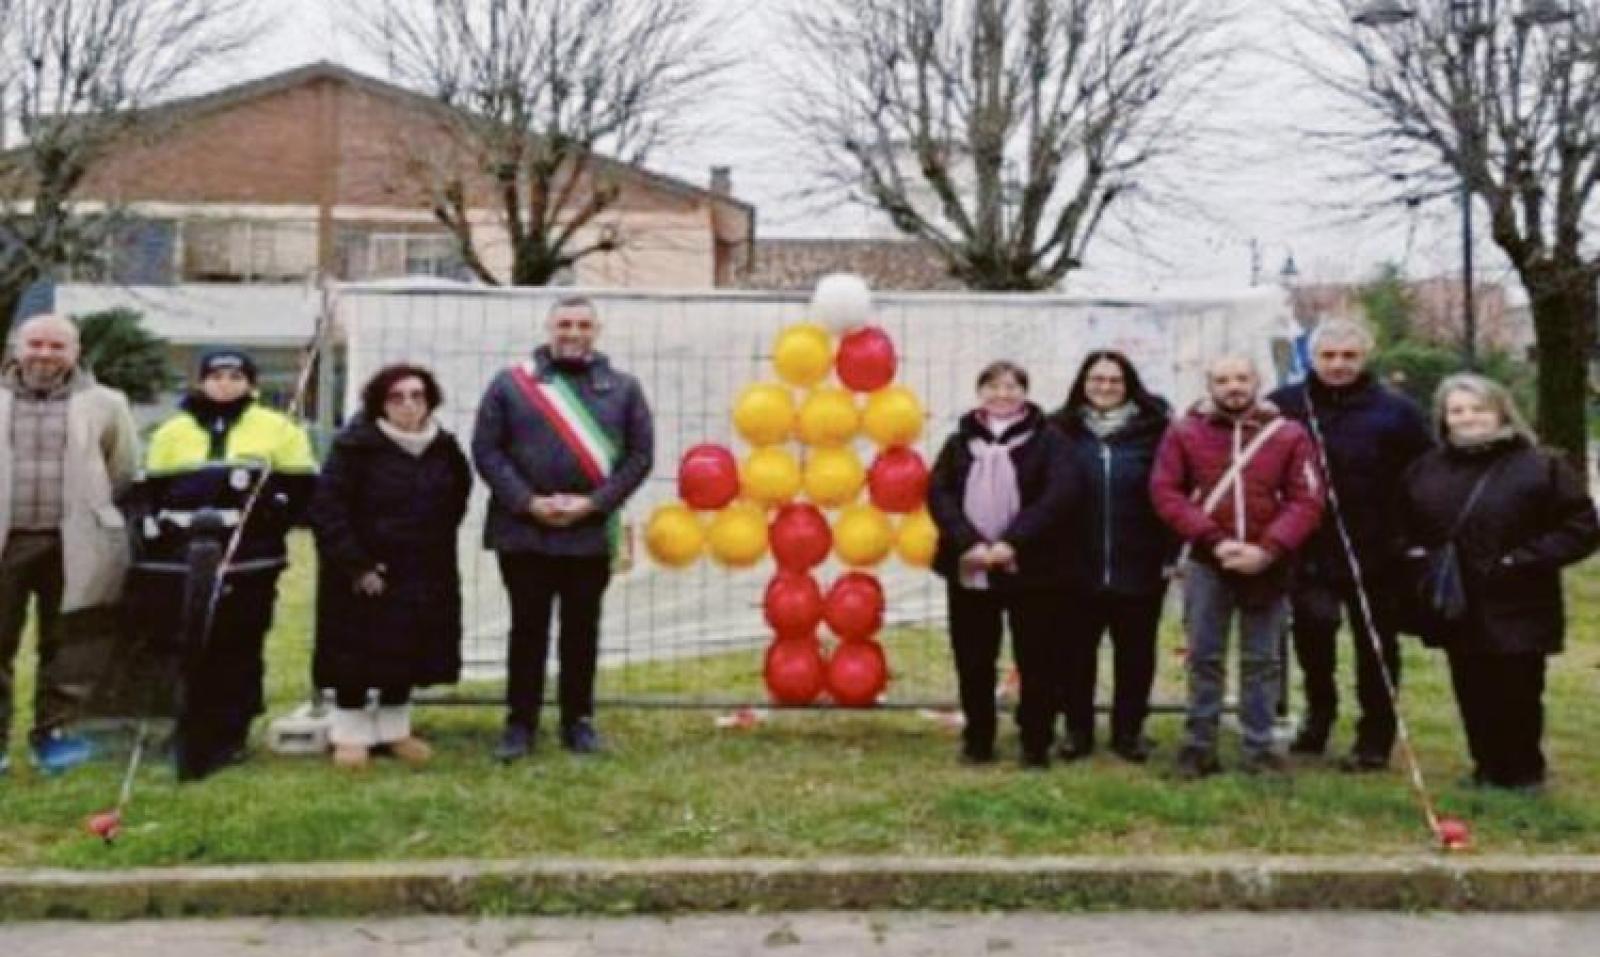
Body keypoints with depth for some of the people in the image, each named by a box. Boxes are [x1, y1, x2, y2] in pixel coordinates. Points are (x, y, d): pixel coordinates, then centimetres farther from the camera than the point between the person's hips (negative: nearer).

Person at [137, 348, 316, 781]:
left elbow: (303, 489, 3)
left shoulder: (277, 429, 5)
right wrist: (152, 548, 7)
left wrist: (268, 511, -13)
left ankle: (228, 737, 12)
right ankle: (194, 743, 14)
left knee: (239, 650, 3)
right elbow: (150, 495, 16)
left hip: (250, 562, -2)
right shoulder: (172, 433, 14)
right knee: (192, 654, 4)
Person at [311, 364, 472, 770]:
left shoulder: (444, 448, 3)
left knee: (409, 653, 11)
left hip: (424, 576, 5)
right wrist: (354, 565, -19)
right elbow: (326, 508, -16)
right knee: (357, 656, 3)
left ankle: (394, 729, 27)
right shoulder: (355, 446, -13)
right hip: (361, 574, -5)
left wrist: (435, 548, 9)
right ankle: (351, 733, 18)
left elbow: (456, 501, 19)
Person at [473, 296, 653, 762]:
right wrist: (527, 502, -12)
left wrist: (593, 503, -10)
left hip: (591, 532, 1)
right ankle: (520, 723, 16)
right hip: (523, 530, -1)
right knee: (527, 628, 6)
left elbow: (640, 454, 1)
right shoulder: (510, 383, 3)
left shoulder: (623, 388, 5)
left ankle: (578, 720, 21)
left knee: (582, 630, 10)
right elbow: (486, 449, -2)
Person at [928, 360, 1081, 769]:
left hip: (1031, 568, -2)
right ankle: (977, 740, 24)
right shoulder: (960, 441, 11)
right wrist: (969, 542, -16)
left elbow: (1061, 493, -11)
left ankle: (1036, 743, 17)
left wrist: (1013, 542, -20)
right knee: (973, 661, 10)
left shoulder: (1047, 439, 2)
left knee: (1038, 661, 3)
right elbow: (938, 493, 0)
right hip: (968, 570, 3)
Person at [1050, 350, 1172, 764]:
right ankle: (1078, 730, 23)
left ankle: (1129, 731, 25)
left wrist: (1171, 550, -6)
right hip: (1078, 567, 1)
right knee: (1077, 652, 9)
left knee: (1135, 653, 10)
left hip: (1139, 566, 0)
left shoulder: (1153, 429, -2)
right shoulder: (1062, 430, 0)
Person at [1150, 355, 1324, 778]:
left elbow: (1307, 501, -3)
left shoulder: (1289, 435, 1)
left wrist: (1267, 550, -14)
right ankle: (1199, 746, 15)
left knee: (1262, 660, 9)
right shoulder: (1184, 432, 1)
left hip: (1268, 566, 0)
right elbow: (1165, 492, -5)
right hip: (1206, 563, 0)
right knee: (1204, 658, 6)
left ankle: (1259, 748, 18)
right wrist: (1214, 540, -14)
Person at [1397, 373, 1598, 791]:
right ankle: (1489, 768, 27)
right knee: (1473, 695, 12)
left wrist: (1521, 560, -17)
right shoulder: (1426, 469, 9)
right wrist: (1414, 553, 4)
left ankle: (1523, 772, 20)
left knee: (1517, 696, 3)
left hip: (1515, 611, -4)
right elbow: (1406, 525, 25)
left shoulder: (1541, 467, -7)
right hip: (1456, 608, 5)